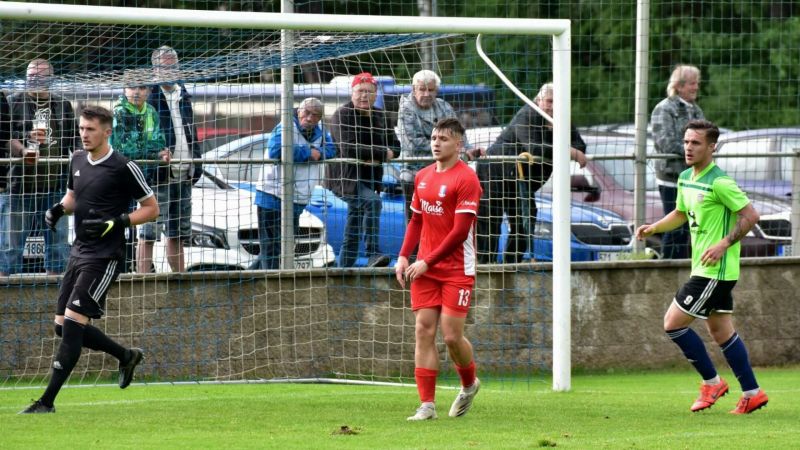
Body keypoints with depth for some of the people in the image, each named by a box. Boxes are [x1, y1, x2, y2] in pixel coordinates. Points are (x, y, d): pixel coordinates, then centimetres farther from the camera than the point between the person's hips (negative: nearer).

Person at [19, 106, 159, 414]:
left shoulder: (123, 168, -12)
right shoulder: (78, 160, 9)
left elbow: (152, 209, -7)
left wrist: (116, 222, -20)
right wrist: (59, 209, 2)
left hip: (104, 257, -8)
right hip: (79, 252, 8)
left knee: (73, 322, -15)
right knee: (63, 325, 10)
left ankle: (48, 400, -13)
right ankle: (126, 356, 31)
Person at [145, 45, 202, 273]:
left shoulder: (183, 96, 17)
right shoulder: (150, 96, -8)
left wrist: (196, 162, 17)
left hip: (183, 174, 8)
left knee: (177, 233, 15)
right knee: (149, 232, -7)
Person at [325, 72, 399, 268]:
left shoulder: (379, 116, 11)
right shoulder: (343, 115, -11)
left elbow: (394, 147, 6)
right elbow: (349, 149, -23)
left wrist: (376, 157, -16)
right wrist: (383, 153, -18)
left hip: (369, 177, 8)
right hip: (346, 177, -8)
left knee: (353, 232, 13)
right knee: (372, 201, -32)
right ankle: (373, 254, -37)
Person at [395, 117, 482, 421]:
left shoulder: (466, 179, -12)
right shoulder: (423, 177, 10)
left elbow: (460, 230, -17)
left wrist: (427, 262, -18)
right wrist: (404, 256, 6)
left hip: (457, 270, -6)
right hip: (425, 269, 6)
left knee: (451, 335, -6)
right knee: (424, 330, -3)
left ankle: (469, 384, 24)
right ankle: (427, 405, -1)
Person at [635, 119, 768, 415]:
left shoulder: (719, 182, -18)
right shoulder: (685, 179, 10)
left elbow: (750, 215, -17)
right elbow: (681, 213, 26)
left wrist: (724, 244, -23)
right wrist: (653, 228, 9)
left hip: (715, 270, -9)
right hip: (703, 268, 9)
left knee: (673, 323, -7)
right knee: (720, 331, 12)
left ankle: (712, 382, 4)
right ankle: (752, 393, 16)